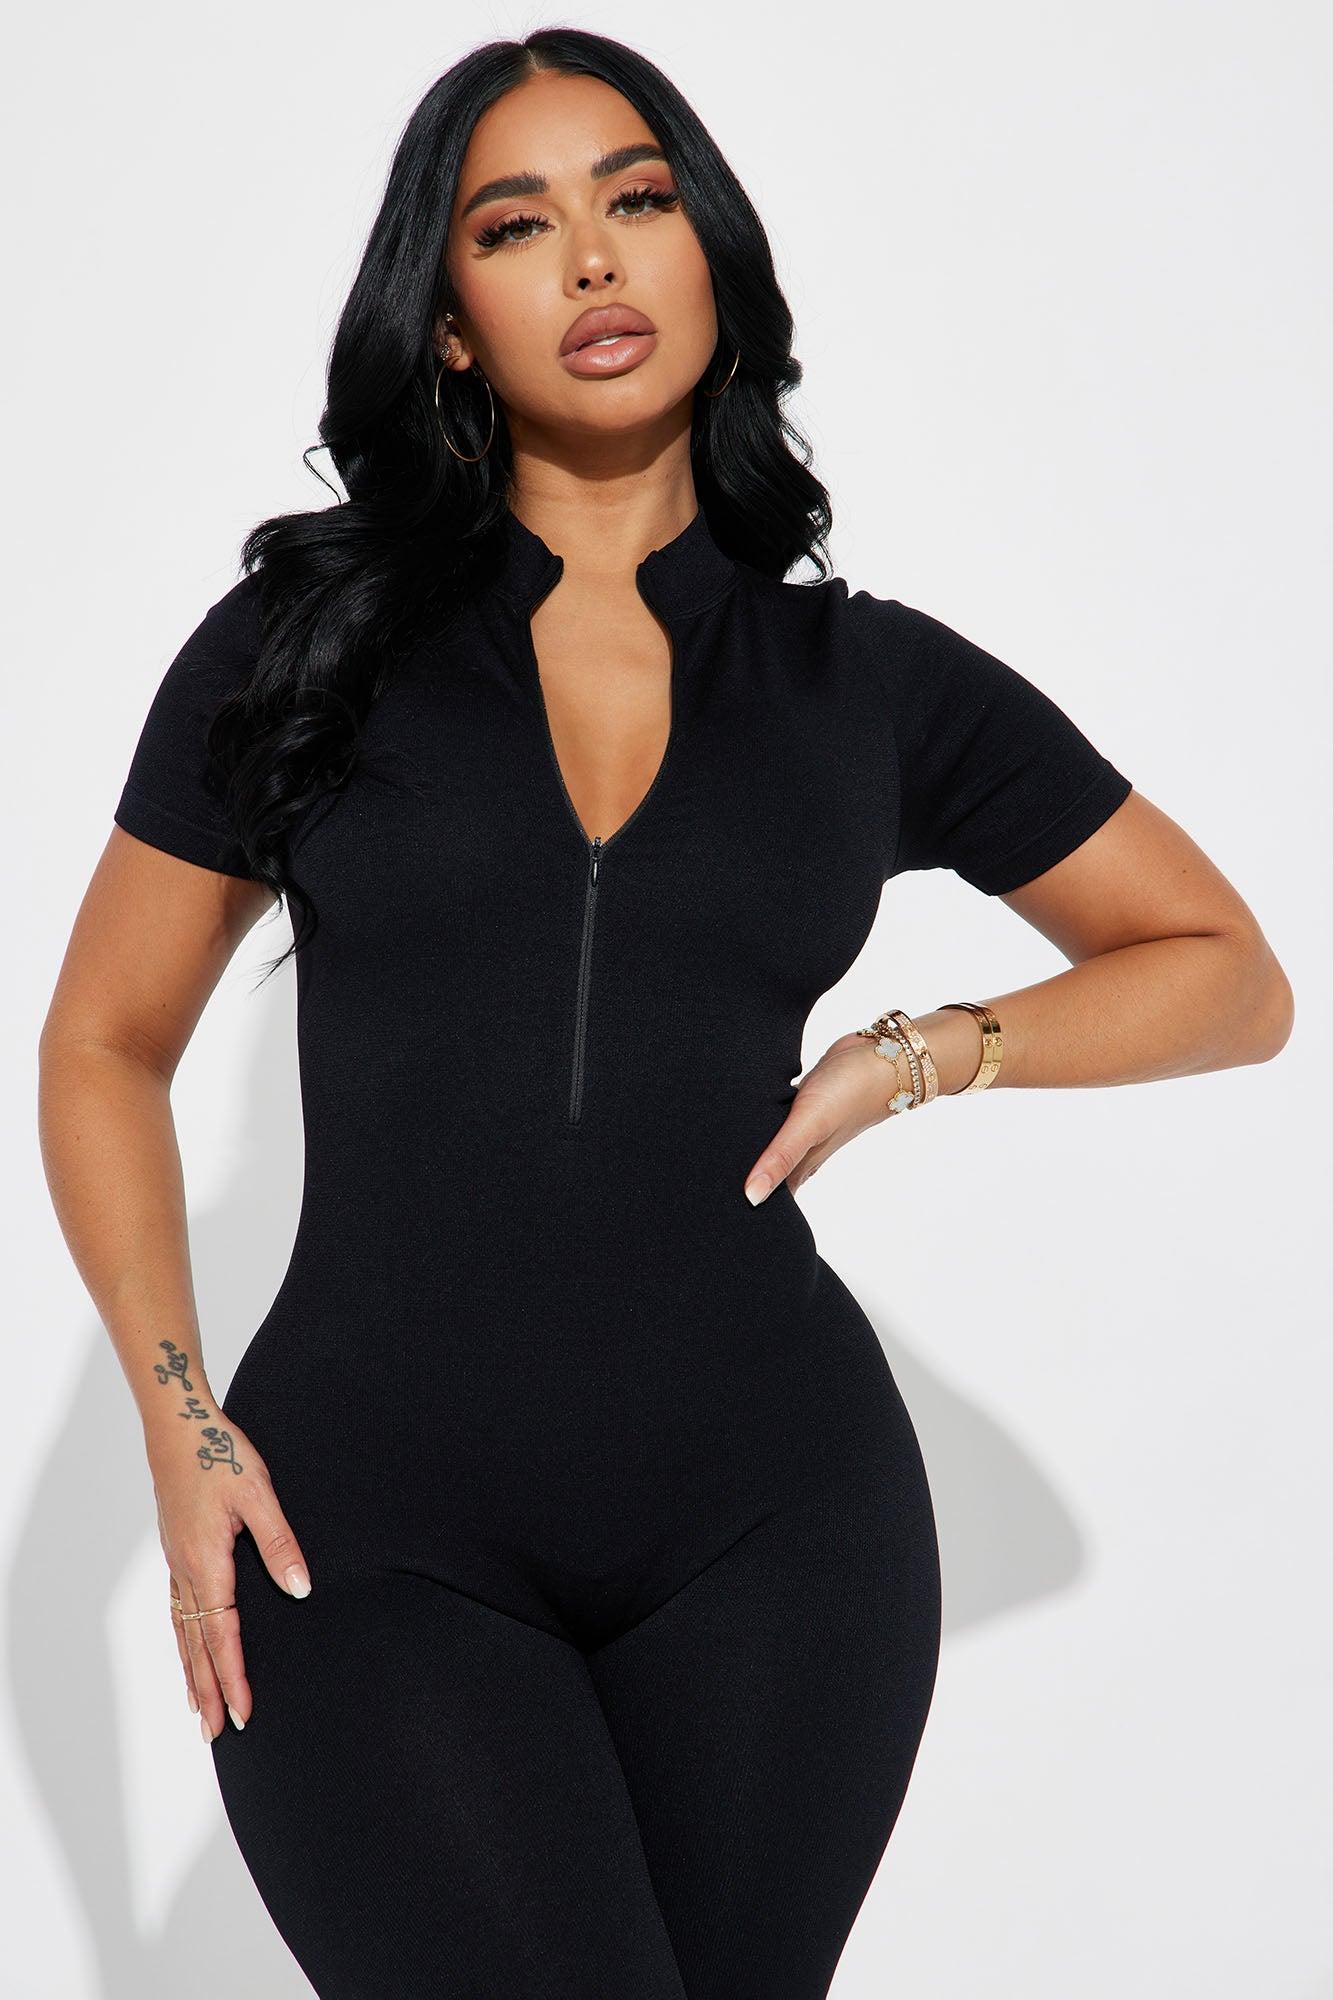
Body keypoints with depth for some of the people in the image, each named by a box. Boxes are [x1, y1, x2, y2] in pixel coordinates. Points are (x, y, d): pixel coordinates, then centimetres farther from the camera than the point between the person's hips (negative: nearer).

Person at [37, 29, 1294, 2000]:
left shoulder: (869, 683, 7)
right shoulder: (308, 636, 6)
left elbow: (1229, 975, 16)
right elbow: (105, 1045, 12)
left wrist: (928, 1053, 1)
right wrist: (178, 1424, 0)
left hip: (770, 1513, 2)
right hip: (373, 1523, -1)